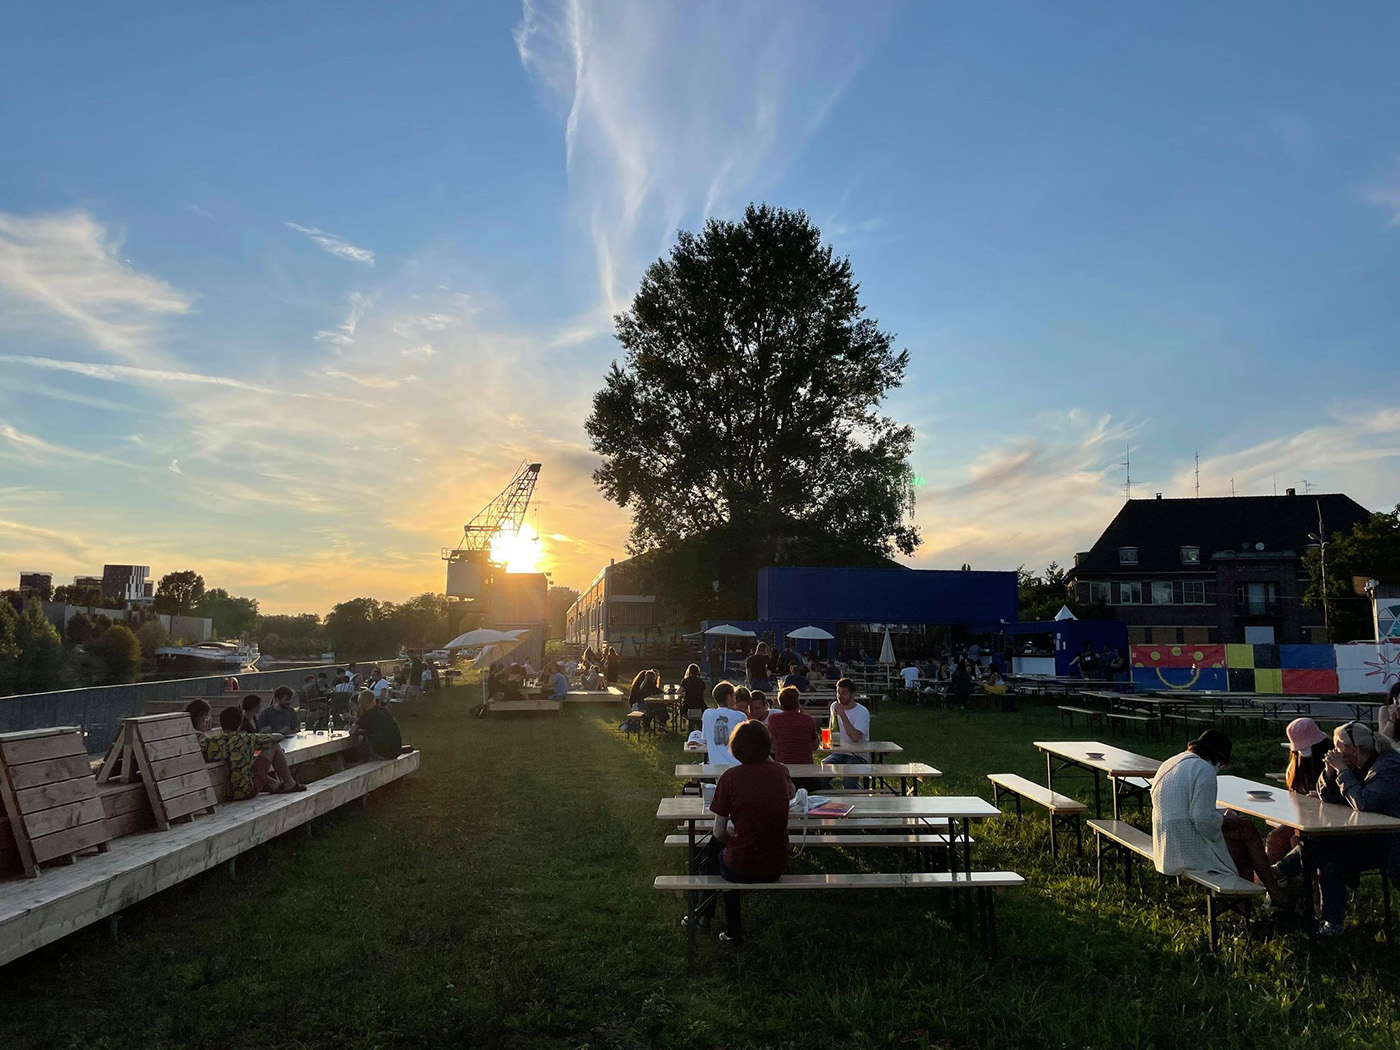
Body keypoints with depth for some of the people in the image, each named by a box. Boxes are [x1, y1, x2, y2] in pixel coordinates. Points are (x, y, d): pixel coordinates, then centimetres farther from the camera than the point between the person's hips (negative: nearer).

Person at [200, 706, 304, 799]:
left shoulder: (213, 742, -9)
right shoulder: (246, 739, -13)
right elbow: (278, 737, -2)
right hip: (248, 791, -5)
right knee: (274, 747, 6)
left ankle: (277, 786, 38)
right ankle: (290, 784, 17)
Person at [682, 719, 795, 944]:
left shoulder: (730, 776, -13)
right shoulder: (780, 771, -2)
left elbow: (719, 832, -8)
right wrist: (769, 759, 17)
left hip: (742, 870, -4)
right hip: (776, 868, 4)